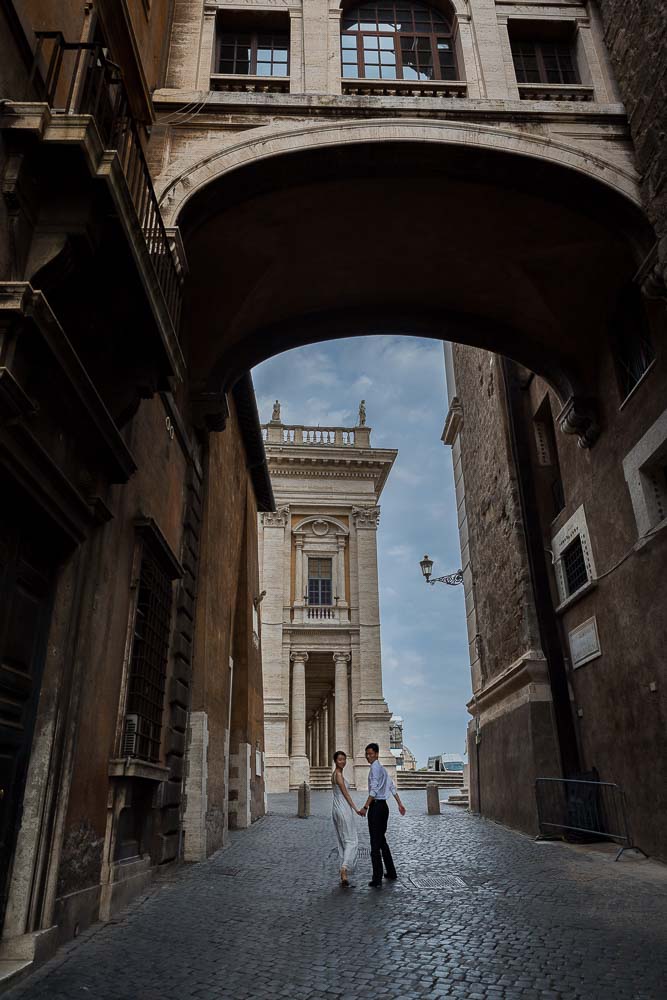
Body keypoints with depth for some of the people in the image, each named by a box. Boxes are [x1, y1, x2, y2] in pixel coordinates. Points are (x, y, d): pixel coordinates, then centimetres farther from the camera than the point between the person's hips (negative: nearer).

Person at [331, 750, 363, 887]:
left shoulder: (335, 774, 15)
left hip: (336, 809, 9)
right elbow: (345, 793, -14)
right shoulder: (338, 774, -13)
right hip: (344, 809, -9)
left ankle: (343, 875, 14)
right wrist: (356, 809, -12)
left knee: (342, 841, 12)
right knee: (351, 840, -6)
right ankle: (344, 869, -18)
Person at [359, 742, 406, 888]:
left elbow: (374, 790, -19)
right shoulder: (382, 768, 17)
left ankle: (377, 880, -6)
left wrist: (365, 807, -19)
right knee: (382, 840, 20)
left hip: (376, 806, -9)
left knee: (375, 843, -6)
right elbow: (392, 787, 20)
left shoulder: (375, 767, -12)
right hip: (384, 806, 9)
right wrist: (400, 804, 22)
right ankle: (391, 872, 27)